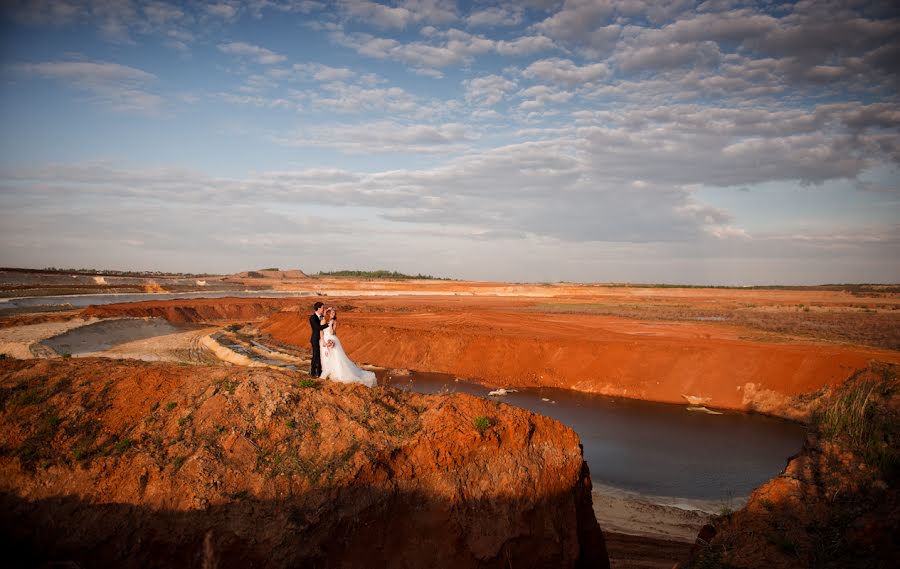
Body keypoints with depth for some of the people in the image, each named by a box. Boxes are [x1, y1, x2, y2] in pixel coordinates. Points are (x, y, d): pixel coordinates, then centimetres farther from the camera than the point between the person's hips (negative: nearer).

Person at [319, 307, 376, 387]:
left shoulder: (334, 322, -2)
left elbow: (332, 332, -11)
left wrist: (330, 324, -19)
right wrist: (323, 342, -10)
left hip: (333, 342, -2)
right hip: (325, 341, 2)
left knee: (336, 358, -7)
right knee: (326, 359, 7)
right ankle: (327, 374, 21)